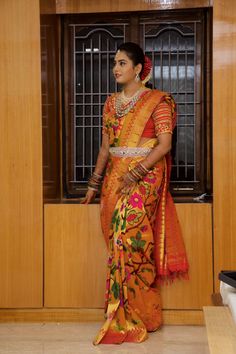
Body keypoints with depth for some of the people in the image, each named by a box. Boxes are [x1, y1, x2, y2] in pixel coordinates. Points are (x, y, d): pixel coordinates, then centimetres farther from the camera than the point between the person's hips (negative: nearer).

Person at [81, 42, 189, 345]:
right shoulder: (111, 103, 14)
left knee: (126, 228, -19)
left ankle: (128, 318, -8)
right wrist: (94, 183, 19)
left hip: (146, 177, -6)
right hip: (114, 177, 6)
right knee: (121, 240, 3)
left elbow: (164, 144, -11)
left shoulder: (157, 100, -4)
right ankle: (129, 315, 13)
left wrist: (136, 172, -20)